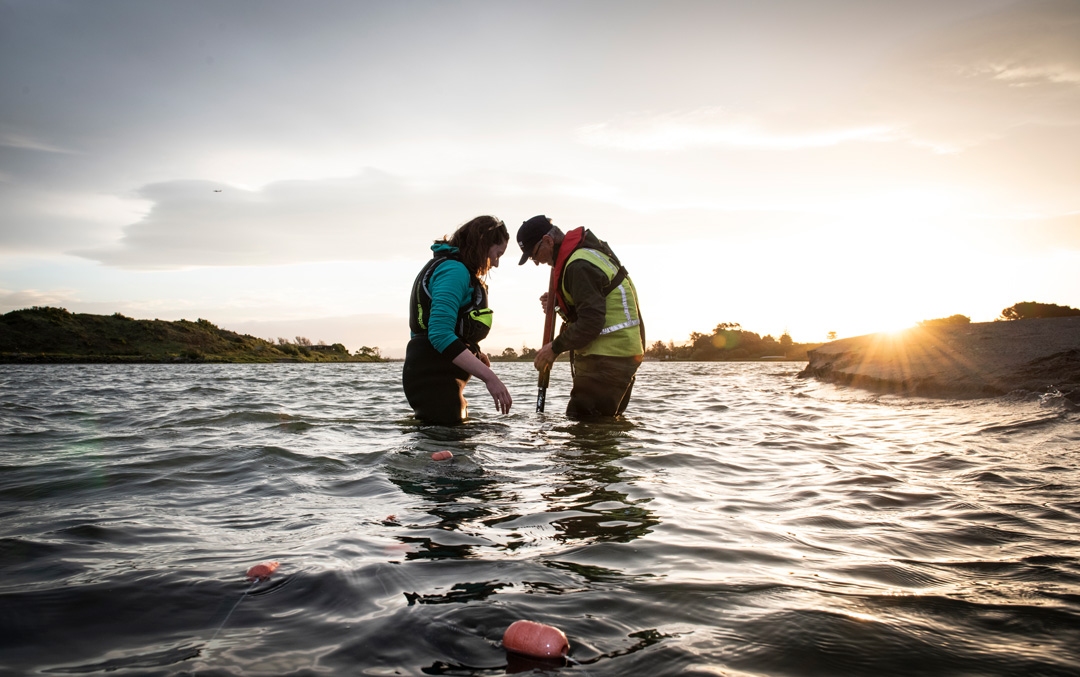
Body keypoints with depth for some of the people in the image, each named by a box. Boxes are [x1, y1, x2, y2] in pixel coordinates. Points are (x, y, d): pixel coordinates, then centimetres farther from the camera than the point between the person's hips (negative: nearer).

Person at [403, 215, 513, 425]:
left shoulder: (452, 268, 19)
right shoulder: (455, 270, -13)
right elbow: (440, 334, -25)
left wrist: (473, 353, 9)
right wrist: (489, 376, -27)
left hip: (443, 378, 11)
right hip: (435, 380, -11)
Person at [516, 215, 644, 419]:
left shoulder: (579, 265, -18)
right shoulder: (586, 252, 15)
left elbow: (591, 322, -24)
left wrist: (555, 348, -13)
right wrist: (559, 301, 9)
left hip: (608, 357, -11)